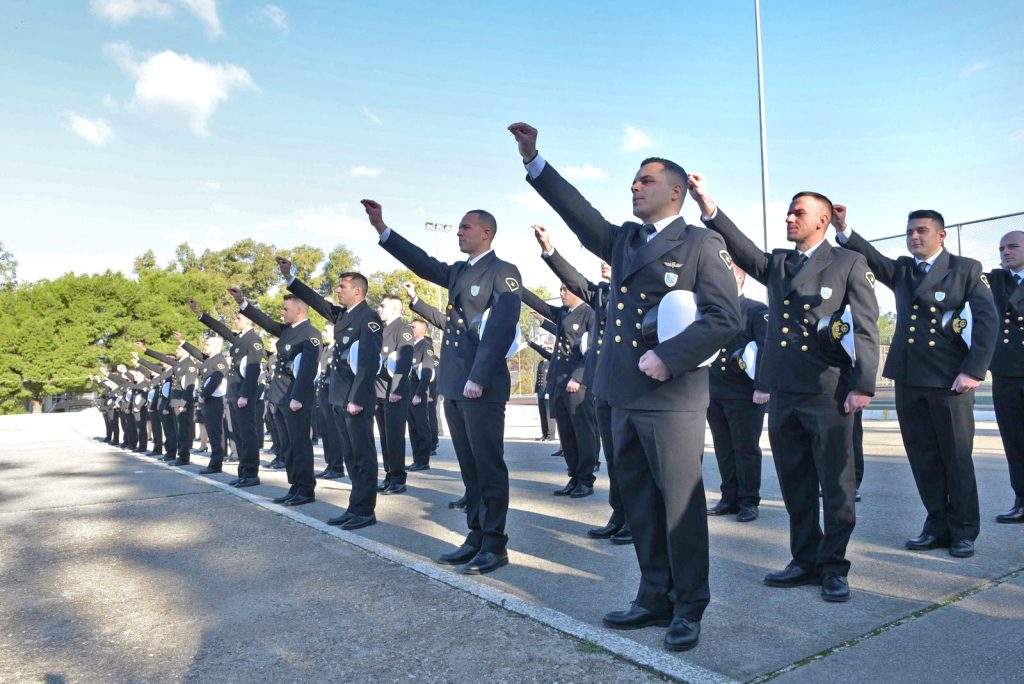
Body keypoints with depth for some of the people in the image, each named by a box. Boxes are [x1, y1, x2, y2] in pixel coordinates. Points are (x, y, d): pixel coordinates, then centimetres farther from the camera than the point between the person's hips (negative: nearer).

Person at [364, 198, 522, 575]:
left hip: (482, 387, -8)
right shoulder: (458, 272, 19)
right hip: (453, 386, 8)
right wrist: (381, 227, 8)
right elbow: (422, 262, 14)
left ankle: (495, 545, 7)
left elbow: (501, 328, -15)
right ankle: (476, 537, 20)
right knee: (469, 467, 12)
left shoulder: (504, 272, -6)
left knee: (488, 466, -2)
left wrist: (478, 379, -21)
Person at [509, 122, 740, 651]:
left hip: (673, 398, -6)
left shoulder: (700, 244, -2)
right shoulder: (623, 240, 17)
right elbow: (580, 212, 12)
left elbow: (725, 317, -10)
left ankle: (688, 609, 18)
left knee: (680, 505, 2)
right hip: (624, 396, 7)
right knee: (640, 504, 13)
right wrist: (533, 161, 6)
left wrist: (668, 356, -18)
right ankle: (655, 598, 27)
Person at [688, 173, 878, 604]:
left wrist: (862, 386, -11)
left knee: (836, 485, 3)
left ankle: (833, 567, 16)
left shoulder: (848, 263, 3)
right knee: (795, 484, 12)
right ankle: (806, 560, 24)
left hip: (828, 394, -4)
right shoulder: (776, 264, 16)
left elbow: (866, 328, -3)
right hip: (783, 392, 5)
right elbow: (740, 248, -2)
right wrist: (707, 206, -14)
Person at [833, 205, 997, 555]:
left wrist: (974, 370, -14)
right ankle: (937, 526, 20)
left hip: (950, 378, -4)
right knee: (923, 458, 9)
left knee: (957, 458, 3)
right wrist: (843, 229, -20)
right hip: (908, 377, 4)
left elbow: (986, 321, -5)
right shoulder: (901, 270, 14)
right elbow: (871, 257, -4)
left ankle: (963, 532, 15)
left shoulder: (966, 269, 2)